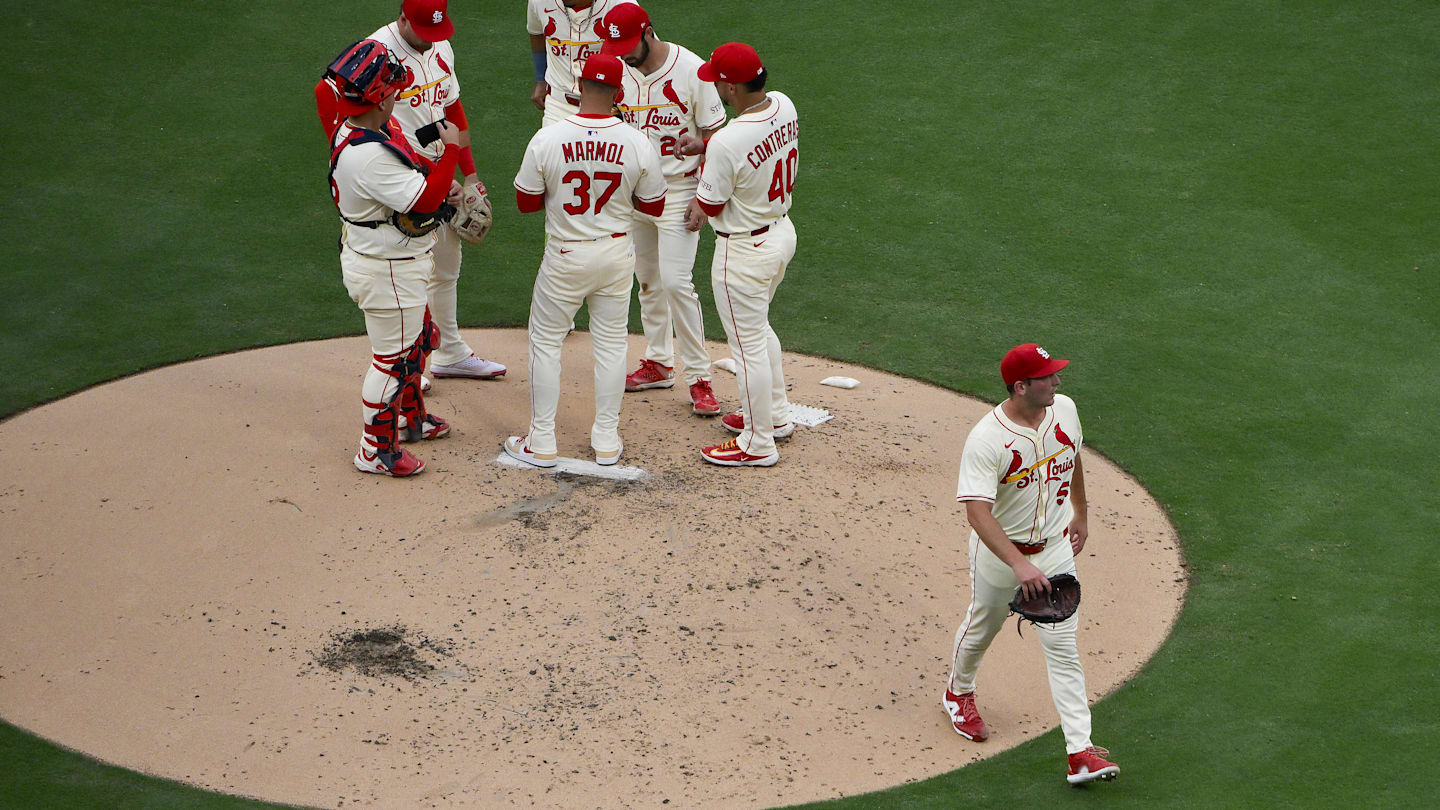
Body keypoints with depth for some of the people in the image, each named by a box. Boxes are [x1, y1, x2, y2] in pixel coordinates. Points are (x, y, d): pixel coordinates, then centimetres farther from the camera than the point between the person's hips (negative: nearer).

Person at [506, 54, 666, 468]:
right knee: (611, 343, 16)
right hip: (617, 253, 2)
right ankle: (607, 441, 22)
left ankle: (542, 443, 15)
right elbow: (654, 206, 0)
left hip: (565, 256, -2)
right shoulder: (638, 143, -12)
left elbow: (526, 201, -5)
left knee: (545, 341, 12)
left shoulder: (547, 139, -16)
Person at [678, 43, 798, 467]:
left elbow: (710, 205, -18)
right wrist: (704, 144, 6)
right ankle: (775, 414, 42)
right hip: (782, 232, 9)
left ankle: (757, 444, 18)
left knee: (747, 343, 6)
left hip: (745, 251, -9)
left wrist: (698, 203, 5)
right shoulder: (783, 106, -8)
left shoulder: (727, 143, -32)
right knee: (758, 327, 28)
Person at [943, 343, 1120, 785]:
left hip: (1054, 547, 3)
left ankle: (1080, 751, -3)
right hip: (999, 550, -3)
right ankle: (959, 691, 52)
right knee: (983, 625, 20)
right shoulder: (985, 440, -29)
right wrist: (1019, 566, -45)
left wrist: (1080, 514, 21)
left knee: (1062, 645, -1)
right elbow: (977, 512, -36)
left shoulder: (1065, 410, -10)